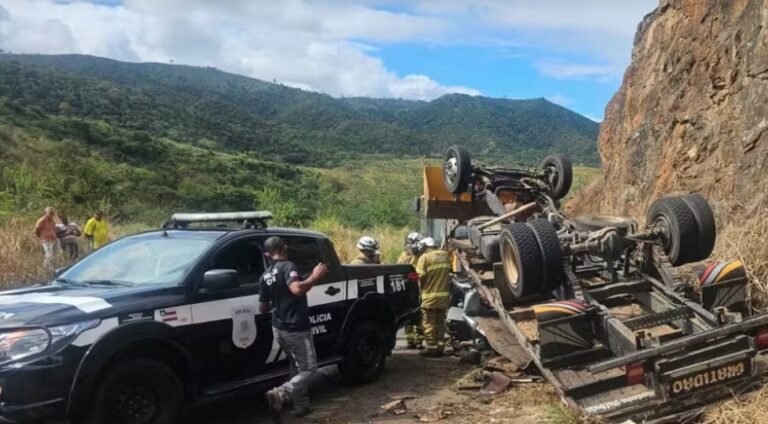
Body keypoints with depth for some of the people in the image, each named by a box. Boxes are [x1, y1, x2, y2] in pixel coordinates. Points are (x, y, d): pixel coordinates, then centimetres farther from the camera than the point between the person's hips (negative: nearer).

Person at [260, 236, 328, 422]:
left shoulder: (265, 276, 8)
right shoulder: (287, 266, -15)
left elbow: (263, 307, 14)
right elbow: (297, 289, -34)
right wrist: (315, 277, -21)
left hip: (279, 329, 8)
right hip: (296, 329, -8)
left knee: (297, 367, 24)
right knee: (309, 371, -1)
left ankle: (301, 405, 25)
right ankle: (279, 395, -20)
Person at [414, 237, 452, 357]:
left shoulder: (424, 257, -11)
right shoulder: (445, 255, 9)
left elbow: (420, 277, -13)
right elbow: (448, 273, 12)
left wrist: (420, 289, 3)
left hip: (429, 296, -6)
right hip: (444, 295, 6)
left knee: (429, 323, 1)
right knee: (440, 322, 14)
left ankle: (431, 347, 1)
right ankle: (440, 347, 17)